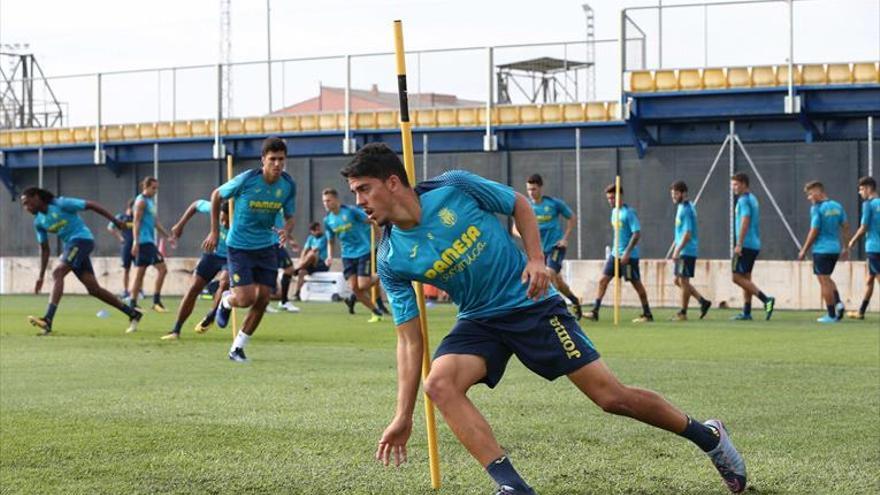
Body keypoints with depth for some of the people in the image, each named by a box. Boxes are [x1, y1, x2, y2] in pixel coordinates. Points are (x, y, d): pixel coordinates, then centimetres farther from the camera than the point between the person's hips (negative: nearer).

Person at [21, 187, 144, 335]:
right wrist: (41, 276, 13)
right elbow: (44, 249, 16)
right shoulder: (38, 222, 9)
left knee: (57, 272, -23)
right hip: (69, 245, 8)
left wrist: (115, 221, -10)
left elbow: (91, 205, -10)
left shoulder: (61, 204, -13)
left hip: (82, 239, -8)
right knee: (93, 289, 3)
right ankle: (132, 313, 14)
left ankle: (48, 320, -31)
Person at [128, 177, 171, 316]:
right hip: (144, 241, -10)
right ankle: (156, 301, -12)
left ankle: (132, 303, 10)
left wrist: (168, 236, 23)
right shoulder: (141, 201, -8)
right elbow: (136, 222, -14)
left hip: (149, 241, 10)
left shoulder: (150, 201, 20)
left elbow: (156, 222, 25)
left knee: (139, 273, 9)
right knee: (162, 268, -12)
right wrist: (136, 241, -21)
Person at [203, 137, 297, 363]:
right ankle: (226, 301, 25)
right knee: (245, 298, -15)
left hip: (266, 247, 4)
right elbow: (217, 195, -2)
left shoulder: (288, 185, -7)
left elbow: (290, 217, 5)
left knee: (263, 299, 0)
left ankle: (238, 348, 17)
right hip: (239, 247, -4)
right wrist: (214, 232, 0)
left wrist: (286, 230, -20)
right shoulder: (246, 180, -19)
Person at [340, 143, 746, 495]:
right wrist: (404, 416, -8)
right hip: (479, 321, 3)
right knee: (439, 382, -26)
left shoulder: (453, 188, -15)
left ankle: (707, 436, 16)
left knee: (612, 397, -7)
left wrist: (536, 259, -12)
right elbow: (409, 339, -4)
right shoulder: (391, 260, -7)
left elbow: (519, 204, 2)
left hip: (530, 303, -3)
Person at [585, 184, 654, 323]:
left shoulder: (628, 212, -14)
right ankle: (595, 311, 0)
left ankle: (647, 314, 13)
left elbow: (637, 234, -19)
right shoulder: (614, 211, 11)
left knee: (636, 283, 1)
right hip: (615, 253, 8)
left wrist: (627, 252, -23)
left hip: (629, 256, -8)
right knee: (603, 280, 0)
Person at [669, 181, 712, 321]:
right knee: (678, 281, 12)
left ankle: (683, 313, 5)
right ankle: (703, 302, 15)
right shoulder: (681, 207, 14)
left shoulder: (686, 209, -16)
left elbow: (687, 233, -22)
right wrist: (676, 249, 23)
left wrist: (677, 251, -24)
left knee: (683, 281, -2)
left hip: (687, 251, -10)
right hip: (682, 251, 10)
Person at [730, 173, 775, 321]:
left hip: (746, 245, -10)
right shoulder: (753, 199, 19)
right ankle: (746, 313, 9)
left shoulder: (744, 200, -11)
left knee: (737, 277, -9)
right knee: (745, 278, 10)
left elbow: (745, 222, -20)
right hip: (754, 245, 10)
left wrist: (739, 244, -22)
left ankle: (766, 300, -16)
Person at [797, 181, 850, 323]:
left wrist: (803, 251, -5)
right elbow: (846, 227, 10)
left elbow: (814, 232, -13)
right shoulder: (837, 206, 9)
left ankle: (831, 315, 2)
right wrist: (846, 248, 18)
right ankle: (838, 302, 3)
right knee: (827, 278, 23)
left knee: (824, 281, 0)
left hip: (821, 249, -7)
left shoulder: (817, 208, -12)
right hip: (835, 248, 7)